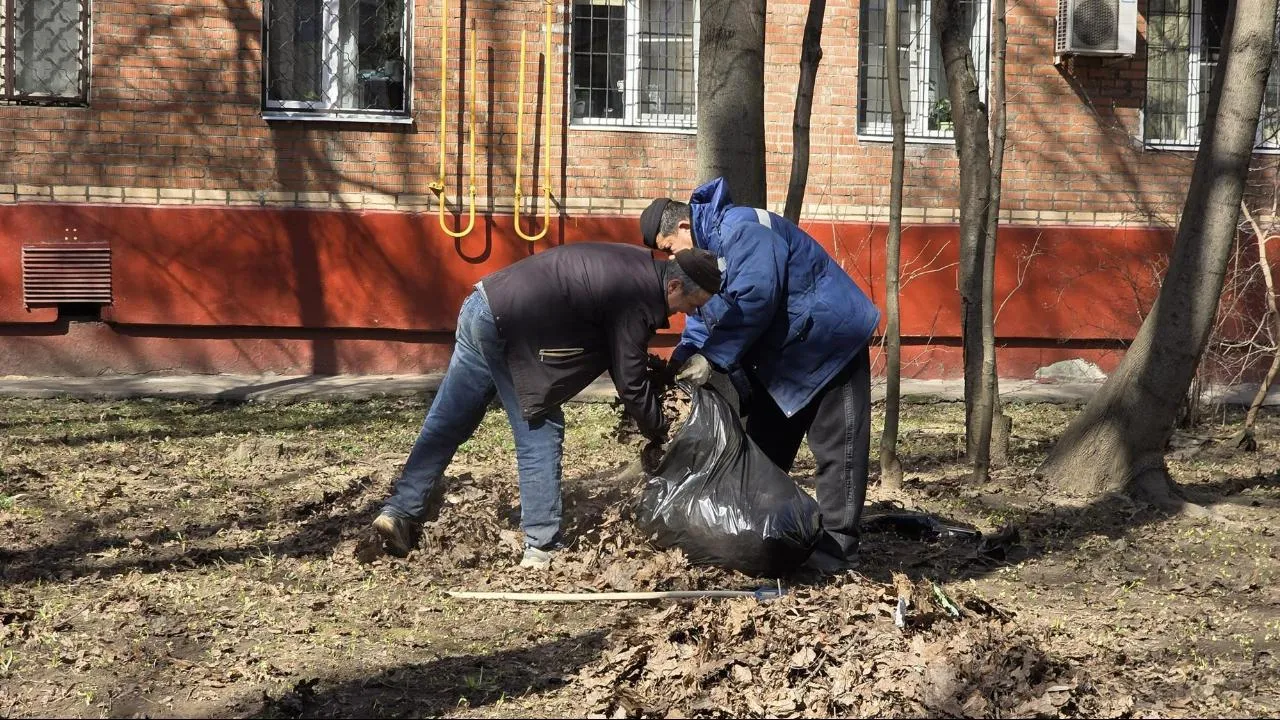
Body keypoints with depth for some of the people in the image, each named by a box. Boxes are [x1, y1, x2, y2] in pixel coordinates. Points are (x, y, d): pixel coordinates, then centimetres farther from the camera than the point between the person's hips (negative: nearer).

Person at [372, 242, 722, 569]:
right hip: (506, 328, -10)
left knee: (446, 425, 13)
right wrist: (659, 434, 2)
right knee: (540, 435, -2)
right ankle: (541, 548, 2)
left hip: (482, 306, 10)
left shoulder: (640, 264, 11)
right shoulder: (637, 299, -16)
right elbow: (630, 384, -11)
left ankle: (400, 512, 16)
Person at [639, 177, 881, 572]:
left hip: (829, 343, -11)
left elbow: (752, 301, -34)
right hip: (782, 355, 11)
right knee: (764, 447, 13)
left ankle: (835, 547, -5)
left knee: (836, 450, -7)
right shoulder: (708, 247, 7)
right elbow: (706, 311, 7)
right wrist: (685, 354, -12)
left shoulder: (741, 230, -25)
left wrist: (712, 357, -31)